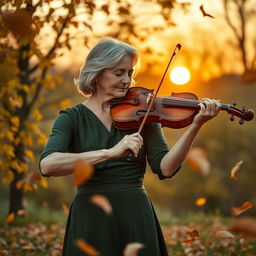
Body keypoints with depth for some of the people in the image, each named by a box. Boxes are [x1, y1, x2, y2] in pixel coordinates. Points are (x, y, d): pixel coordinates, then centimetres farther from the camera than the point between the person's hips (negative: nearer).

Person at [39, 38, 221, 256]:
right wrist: (110, 152, -29)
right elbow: (47, 165, -20)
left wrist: (195, 126, -19)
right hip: (91, 219, -2)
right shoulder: (72, 118, -1)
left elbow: (165, 169, -7)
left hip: (137, 216, 2)